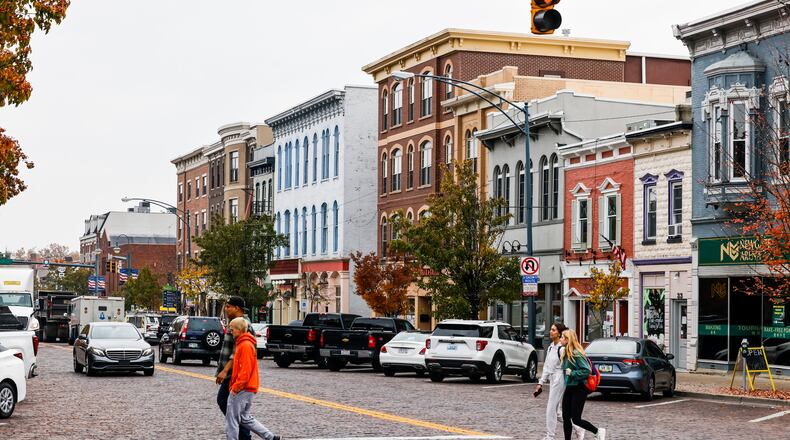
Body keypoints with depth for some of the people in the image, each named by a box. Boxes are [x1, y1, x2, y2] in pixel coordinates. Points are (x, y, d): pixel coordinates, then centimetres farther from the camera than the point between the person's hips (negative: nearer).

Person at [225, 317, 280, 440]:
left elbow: (245, 371, -21)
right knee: (246, 418, 15)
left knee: (231, 419, -3)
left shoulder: (245, 345, -15)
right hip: (248, 389, 10)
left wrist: (235, 388, -17)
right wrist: (233, 385, 20)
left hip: (242, 390, -10)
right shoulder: (242, 343, 16)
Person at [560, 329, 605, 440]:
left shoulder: (576, 354, -18)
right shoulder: (565, 353, 8)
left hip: (579, 389, -8)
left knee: (576, 419, -4)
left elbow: (587, 371, -21)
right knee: (566, 418, 6)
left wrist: (572, 373, -21)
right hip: (569, 388, 8)